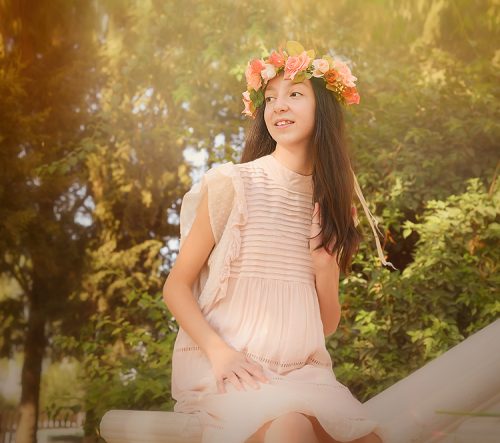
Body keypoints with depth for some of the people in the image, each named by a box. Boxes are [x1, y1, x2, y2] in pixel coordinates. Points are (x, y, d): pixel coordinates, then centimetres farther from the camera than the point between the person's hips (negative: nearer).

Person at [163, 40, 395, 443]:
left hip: (302, 369, 5)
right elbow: (176, 286, -1)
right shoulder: (232, 183, -2)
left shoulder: (330, 201, 13)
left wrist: (326, 263, -3)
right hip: (229, 366, -4)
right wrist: (218, 350, -17)